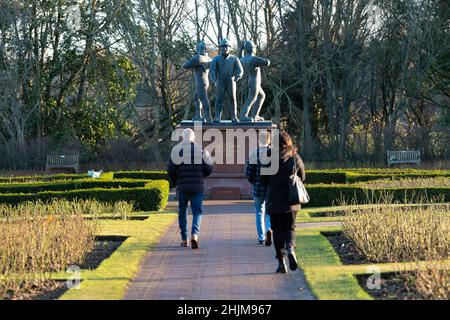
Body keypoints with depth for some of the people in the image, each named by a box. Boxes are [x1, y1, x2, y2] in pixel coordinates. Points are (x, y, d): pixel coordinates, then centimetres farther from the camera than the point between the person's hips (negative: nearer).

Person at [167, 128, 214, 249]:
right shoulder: (201, 150, -1)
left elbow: (170, 169, -7)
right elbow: (209, 169, -1)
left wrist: (175, 182, 10)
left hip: (182, 187, 0)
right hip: (198, 187, 0)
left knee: (182, 212, 13)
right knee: (197, 211, 3)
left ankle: (184, 239, 15)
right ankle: (195, 234, -19)